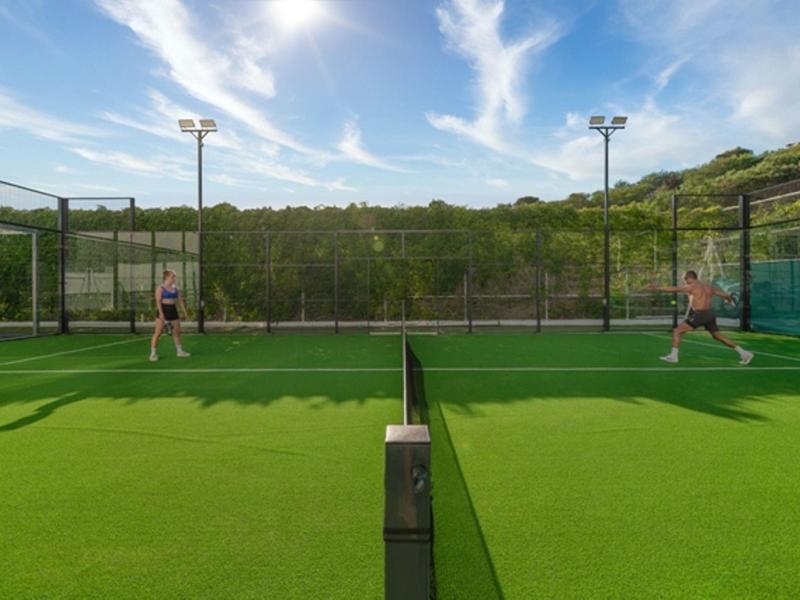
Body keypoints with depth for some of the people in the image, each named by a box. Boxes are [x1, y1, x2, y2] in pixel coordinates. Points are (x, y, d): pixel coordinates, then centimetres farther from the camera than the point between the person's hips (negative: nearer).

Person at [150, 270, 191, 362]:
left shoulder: (176, 288, 11)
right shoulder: (160, 288, -6)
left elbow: (180, 300, 13)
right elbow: (158, 301, -13)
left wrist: (184, 311, 7)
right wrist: (160, 313, -22)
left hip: (173, 310, 6)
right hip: (163, 310, -6)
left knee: (177, 331, 11)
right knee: (158, 333, -5)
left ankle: (180, 351, 22)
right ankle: (153, 353, 1)